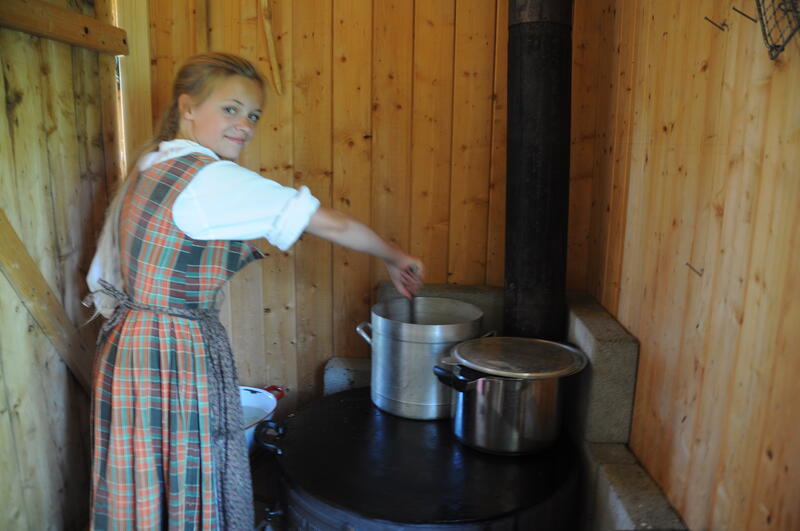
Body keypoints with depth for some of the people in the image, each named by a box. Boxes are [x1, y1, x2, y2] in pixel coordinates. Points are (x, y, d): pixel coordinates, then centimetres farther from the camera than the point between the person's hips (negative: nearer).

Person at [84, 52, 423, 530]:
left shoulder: (148, 169, 10)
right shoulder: (211, 178, -19)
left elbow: (104, 280, 15)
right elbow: (332, 225, -15)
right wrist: (395, 259, -2)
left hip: (129, 343, 9)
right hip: (175, 361, -9)